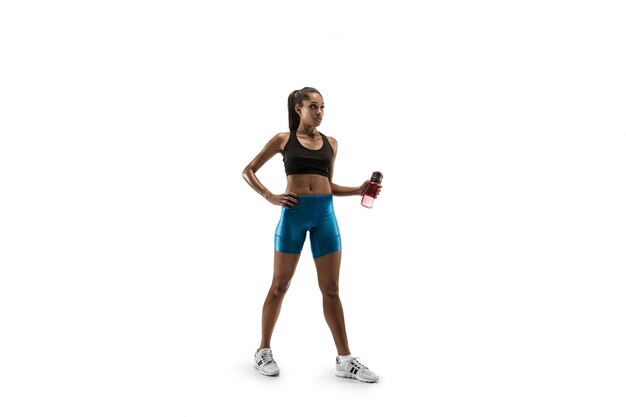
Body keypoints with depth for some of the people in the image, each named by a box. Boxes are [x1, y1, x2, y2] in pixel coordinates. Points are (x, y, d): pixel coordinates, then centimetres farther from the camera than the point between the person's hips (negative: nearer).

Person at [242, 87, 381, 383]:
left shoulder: (330, 143, 14)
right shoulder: (283, 139, 4)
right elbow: (248, 171, 9)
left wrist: (358, 190, 5)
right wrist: (271, 197, -4)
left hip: (325, 214, 3)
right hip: (294, 213, -3)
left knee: (331, 288, 5)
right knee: (280, 285, 5)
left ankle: (344, 360, 11)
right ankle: (263, 350, 21)